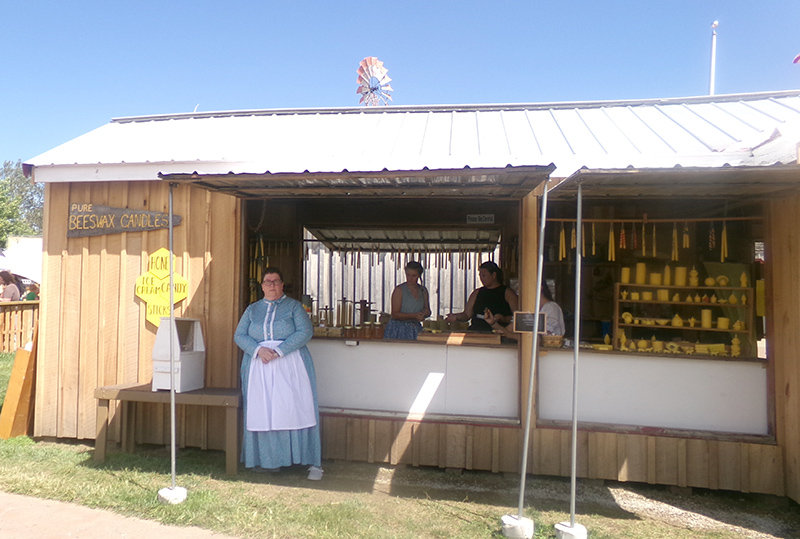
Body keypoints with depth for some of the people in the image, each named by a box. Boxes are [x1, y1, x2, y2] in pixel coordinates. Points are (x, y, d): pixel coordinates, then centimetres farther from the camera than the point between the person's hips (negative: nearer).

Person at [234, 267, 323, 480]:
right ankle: (269, 460, 11)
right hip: (259, 368, 3)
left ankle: (314, 463, -2)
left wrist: (278, 351, -16)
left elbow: (305, 332, -7)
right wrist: (259, 349, -13)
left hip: (290, 366, -3)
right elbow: (239, 335, 6)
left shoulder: (294, 306, 6)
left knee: (296, 410, -6)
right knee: (263, 412, 0)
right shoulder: (252, 309, 15)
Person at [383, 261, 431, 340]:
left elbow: (428, 311, 20)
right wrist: (414, 316, -18)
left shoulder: (423, 290, 12)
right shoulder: (399, 290, -4)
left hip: (416, 330, 4)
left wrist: (425, 313, -4)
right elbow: (395, 314, -9)